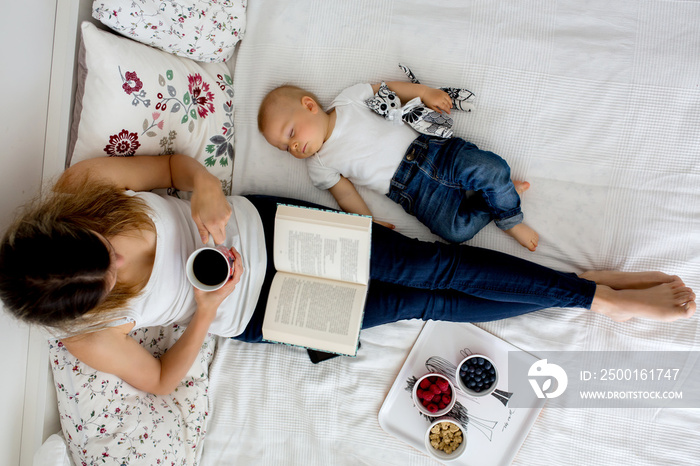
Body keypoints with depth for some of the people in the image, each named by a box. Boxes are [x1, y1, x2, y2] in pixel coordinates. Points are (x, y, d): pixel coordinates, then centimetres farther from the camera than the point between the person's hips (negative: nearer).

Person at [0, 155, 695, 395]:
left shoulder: (81, 188, -18)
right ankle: (607, 300, 11)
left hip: (258, 226, 2)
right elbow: (160, 380, -6)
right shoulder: (88, 334, -20)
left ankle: (603, 292, 5)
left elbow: (174, 161, -4)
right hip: (251, 310, -2)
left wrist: (206, 187, -25)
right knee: (428, 304, -3)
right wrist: (207, 312, -21)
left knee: (430, 265, -11)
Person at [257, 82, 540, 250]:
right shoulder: (319, 166, 5)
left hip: (426, 148, 1)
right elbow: (347, 197, 4)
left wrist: (424, 92, -1)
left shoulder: (347, 101, 4)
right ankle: (502, 194, 5)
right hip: (409, 189, 0)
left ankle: (510, 219, 10)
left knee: (492, 168, -18)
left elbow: (387, 89, 11)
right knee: (455, 229, -21)